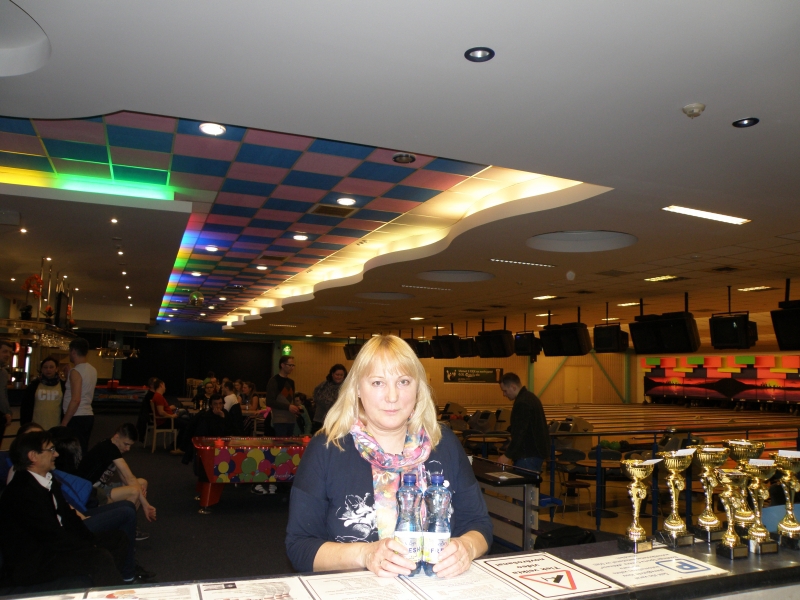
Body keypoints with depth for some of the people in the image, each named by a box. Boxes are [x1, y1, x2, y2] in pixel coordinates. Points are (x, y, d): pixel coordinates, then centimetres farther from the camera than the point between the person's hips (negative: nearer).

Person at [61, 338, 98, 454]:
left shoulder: (75, 371, -13)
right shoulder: (93, 370, 11)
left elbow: (75, 400, -20)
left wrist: (64, 422, -16)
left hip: (76, 418, -8)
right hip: (88, 416, 8)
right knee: (83, 452, 12)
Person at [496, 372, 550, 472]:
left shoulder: (522, 403, -19)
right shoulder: (530, 397, 14)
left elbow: (519, 433, -22)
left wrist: (507, 456, -19)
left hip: (529, 455, -11)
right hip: (536, 451, 11)